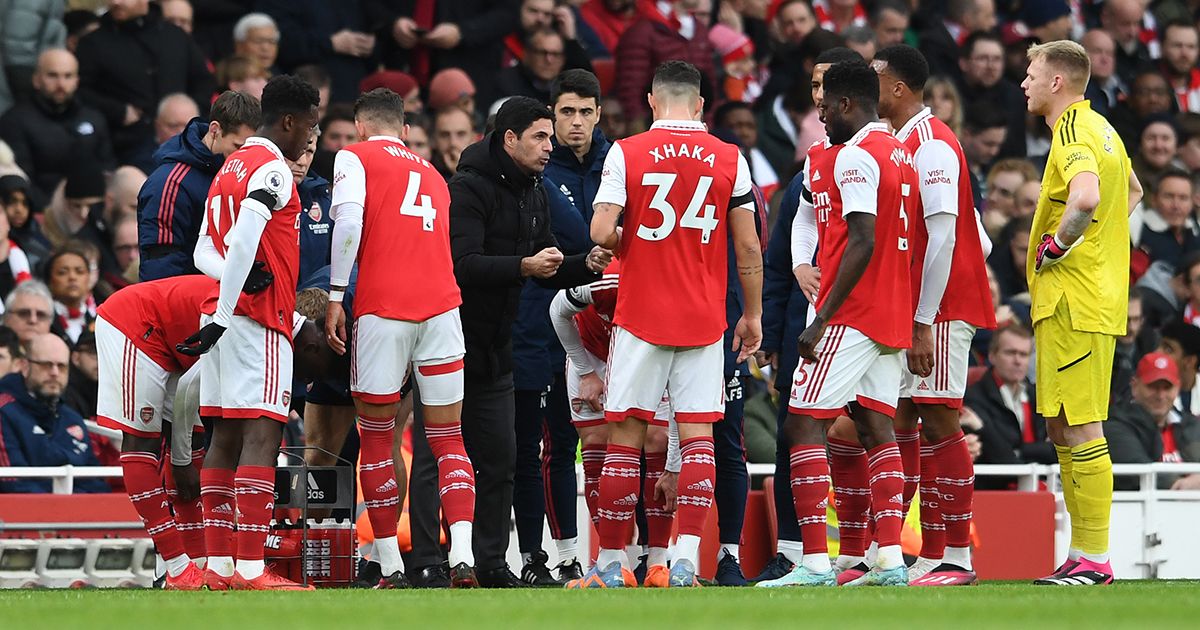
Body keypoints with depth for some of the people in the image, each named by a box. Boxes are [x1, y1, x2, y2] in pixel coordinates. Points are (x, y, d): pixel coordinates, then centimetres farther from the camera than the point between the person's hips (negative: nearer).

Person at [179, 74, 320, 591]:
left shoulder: (231, 166, 20)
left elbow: (204, 251, 17)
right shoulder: (272, 169, -10)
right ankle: (251, 569, -17)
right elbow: (242, 243, -21)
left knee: (226, 436, 9)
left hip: (225, 312, 9)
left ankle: (218, 566, 9)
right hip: (260, 317, -9)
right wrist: (223, 318, -21)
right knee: (261, 436, -11)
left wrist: (233, 277, -3)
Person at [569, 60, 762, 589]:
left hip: (640, 318, -1)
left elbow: (601, 232, -11)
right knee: (698, 437, 2)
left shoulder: (625, 153, -3)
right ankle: (687, 558, -9)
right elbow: (748, 248, 3)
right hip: (704, 322, 1)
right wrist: (753, 315, 13)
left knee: (624, 440, 4)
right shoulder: (729, 159, 2)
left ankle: (611, 564, 6)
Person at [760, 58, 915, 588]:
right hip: (892, 314, 10)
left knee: (804, 425, -8)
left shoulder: (855, 156, -14)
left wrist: (821, 320, -20)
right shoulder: (899, 152, 16)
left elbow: (862, 245, -21)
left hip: (850, 315, -10)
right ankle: (890, 559, 3)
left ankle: (815, 563, -14)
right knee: (876, 428, 9)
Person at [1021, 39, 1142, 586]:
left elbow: (1085, 196, -35)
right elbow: (1131, 191, 36)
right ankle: (1082, 555, 15)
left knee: (1078, 427, -8)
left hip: (1073, 299, -10)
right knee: (1063, 427, 13)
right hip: (1099, 297, 10)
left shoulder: (1073, 133, -14)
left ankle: (1095, 559, -8)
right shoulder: (1100, 128, 17)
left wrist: (1055, 244, -18)